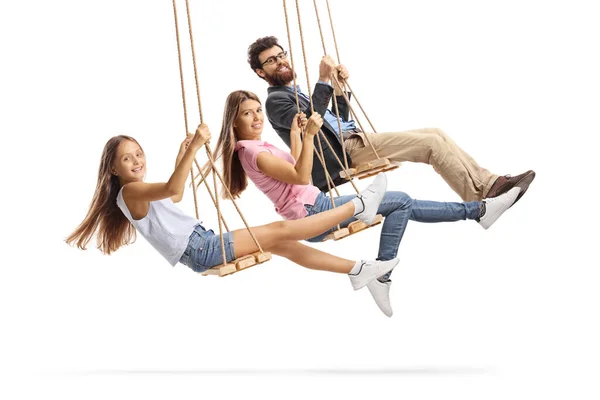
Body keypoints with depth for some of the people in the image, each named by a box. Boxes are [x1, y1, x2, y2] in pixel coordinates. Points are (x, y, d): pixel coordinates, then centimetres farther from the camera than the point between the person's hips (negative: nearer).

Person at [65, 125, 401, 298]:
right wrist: (194, 146, -36)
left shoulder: (142, 192, 18)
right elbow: (172, 189, -31)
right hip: (201, 250, -10)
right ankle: (359, 206, -8)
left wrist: (182, 156, 27)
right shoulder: (130, 191, -12)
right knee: (280, 231, -11)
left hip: (203, 244, 10)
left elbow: (174, 196, 37)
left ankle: (358, 270, 5)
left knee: (282, 243, 4)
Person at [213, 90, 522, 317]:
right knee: (400, 201, -13)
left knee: (402, 205, 6)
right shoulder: (252, 151, -15)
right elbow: (300, 177, -23)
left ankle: (478, 210, 9)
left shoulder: (253, 147, 16)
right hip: (311, 215, -10)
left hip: (315, 208, 10)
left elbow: (295, 171, 21)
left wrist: (295, 133, 14)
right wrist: (308, 135, -27)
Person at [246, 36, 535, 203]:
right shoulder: (275, 100, -2)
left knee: (435, 134, -2)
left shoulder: (297, 91, 27)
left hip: (353, 141, 9)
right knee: (431, 142, -18)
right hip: (344, 150, -9)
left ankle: (487, 184, -6)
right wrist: (323, 80, -22)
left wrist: (340, 87, 9)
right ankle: (481, 200, -16)